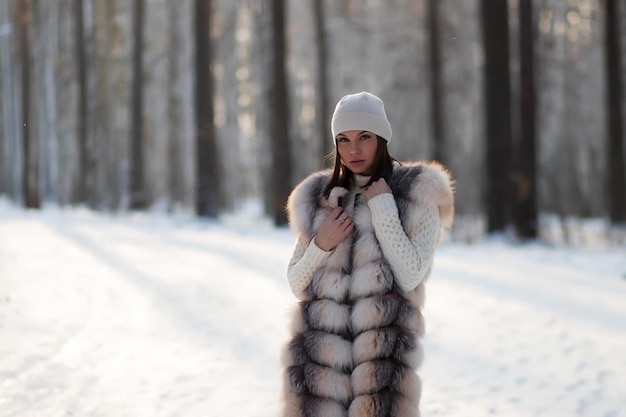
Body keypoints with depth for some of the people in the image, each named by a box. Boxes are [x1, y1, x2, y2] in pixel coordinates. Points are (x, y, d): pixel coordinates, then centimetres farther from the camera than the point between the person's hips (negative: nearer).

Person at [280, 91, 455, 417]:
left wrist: (382, 207, -8)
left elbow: (410, 276, -8)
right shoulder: (319, 197, 15)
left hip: (383, 352, -3)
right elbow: (297, 285, 14)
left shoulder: (416, 194, 5)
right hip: (320, 351, 3)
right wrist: (321, 245, -4)